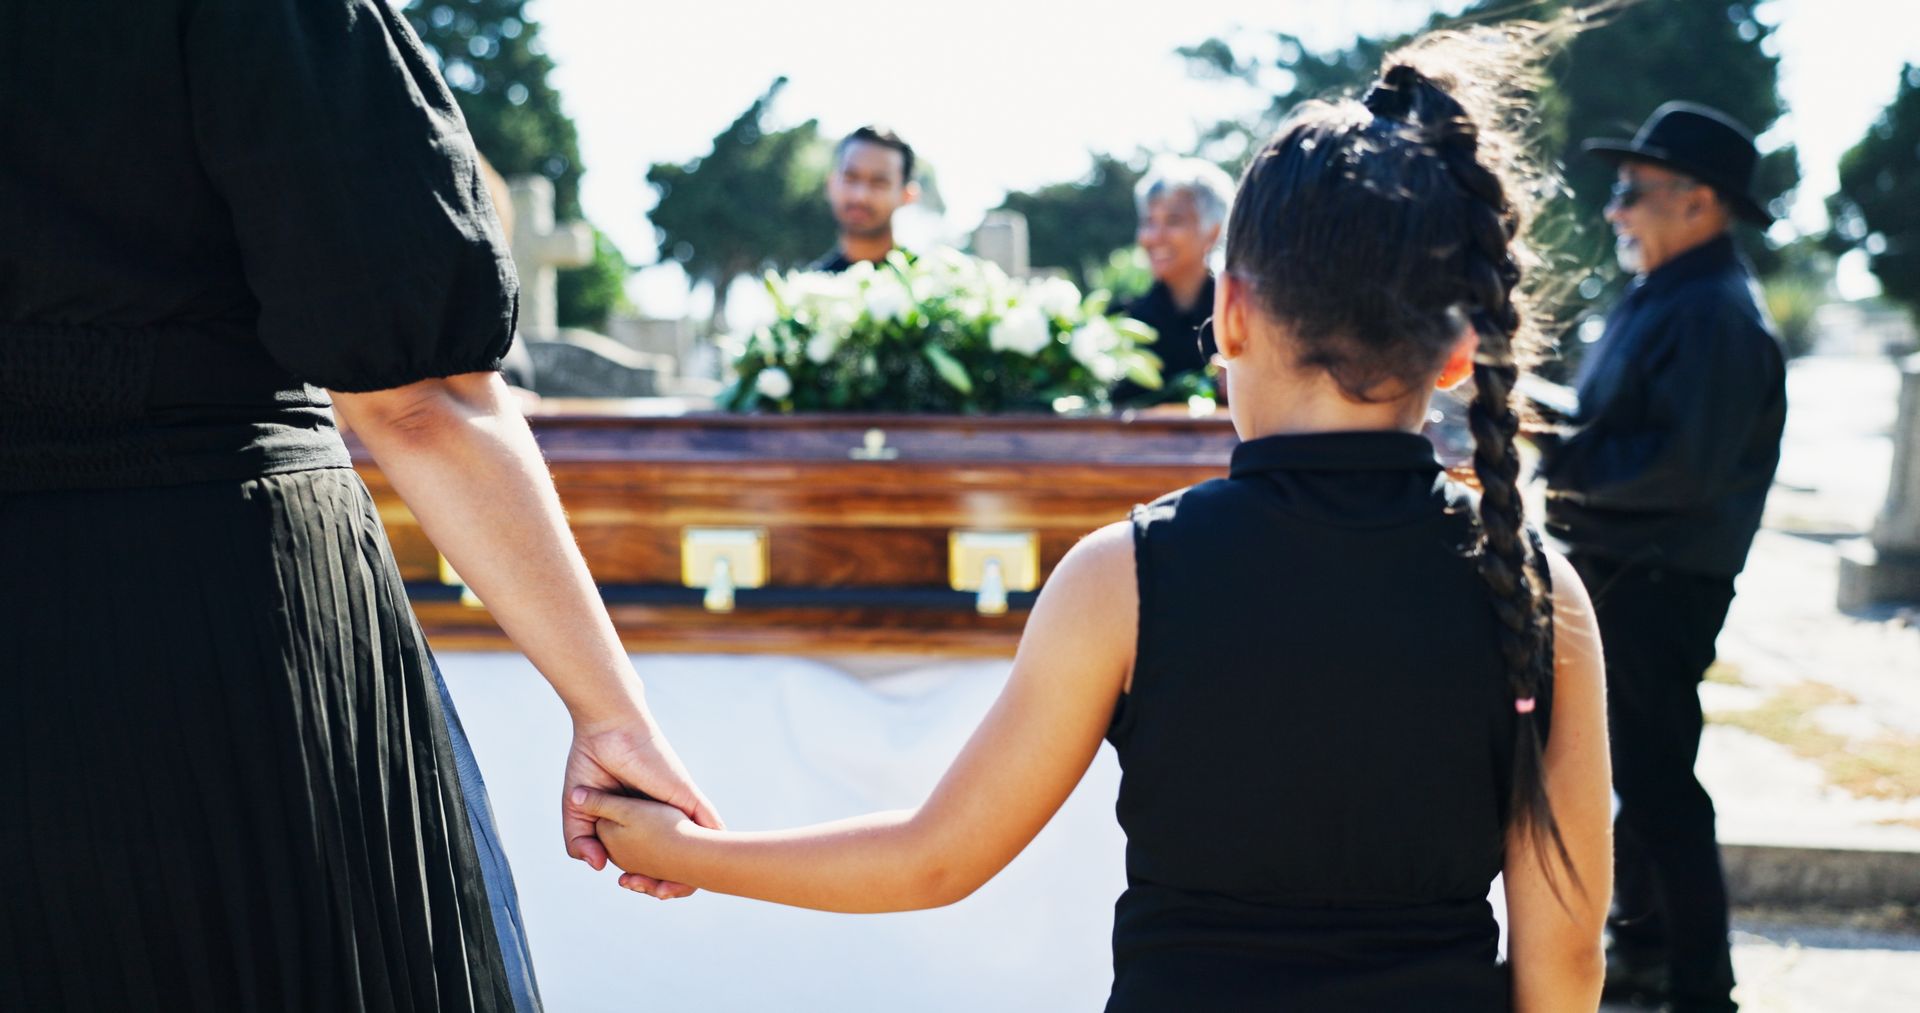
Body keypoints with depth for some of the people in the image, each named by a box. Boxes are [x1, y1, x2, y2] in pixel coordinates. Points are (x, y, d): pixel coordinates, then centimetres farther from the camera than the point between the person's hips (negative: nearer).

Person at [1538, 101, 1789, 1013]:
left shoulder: (1717, 315, -19)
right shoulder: (1660, 298, 13)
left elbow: (1684, 465, -26)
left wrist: (1563, 465, -19)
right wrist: (1562, 444, 5)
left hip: (1660, 585, -11)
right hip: (1615, 573, 11)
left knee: (1655, 782, -5)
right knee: (1636, 771, 19)